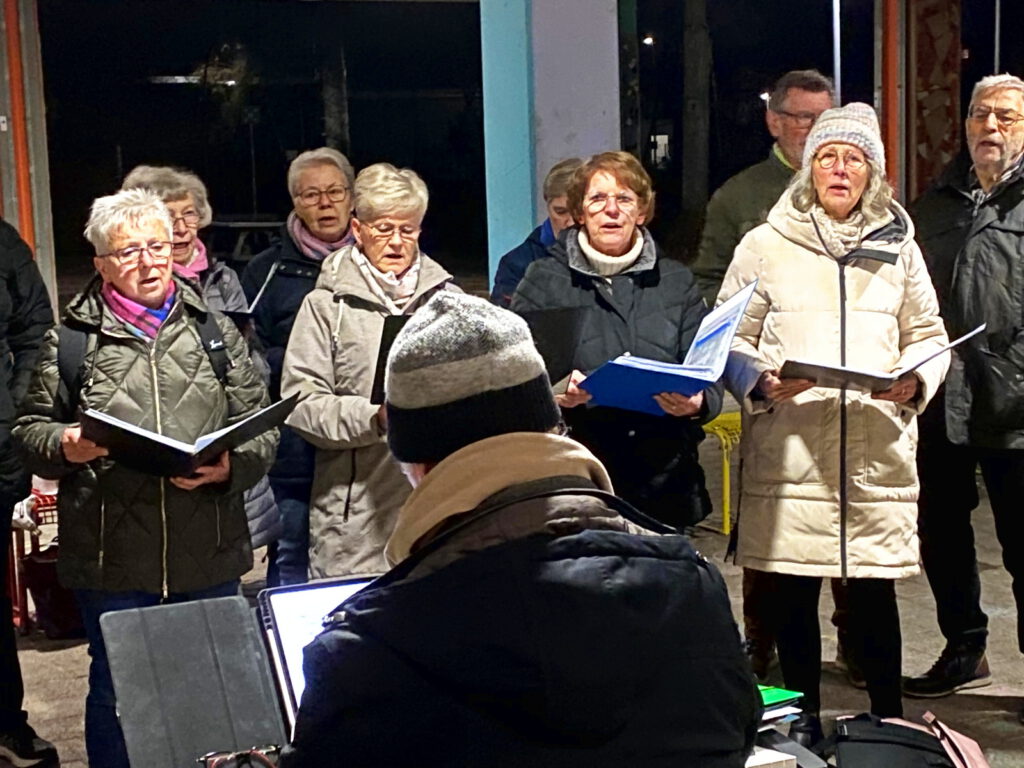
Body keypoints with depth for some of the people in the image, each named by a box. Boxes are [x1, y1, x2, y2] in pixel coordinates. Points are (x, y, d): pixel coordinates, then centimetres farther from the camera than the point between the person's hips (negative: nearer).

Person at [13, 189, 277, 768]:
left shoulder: (215, 330, 7)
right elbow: (31, 430, 9)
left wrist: (228, 467, -15)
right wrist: (67, 446, -13)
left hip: (209, 555, 1)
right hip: (111, 561, -1)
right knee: (116, 693, 10)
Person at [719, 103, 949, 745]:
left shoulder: (898, 247, 13)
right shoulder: (766, 246, 6)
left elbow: (929, 336, 17)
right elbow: (731, 341, 6)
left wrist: (915, 383, -4)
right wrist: (763, 383, -13)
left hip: (878, 450, 1)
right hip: (788, 452, -1)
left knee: (875, 591, 3)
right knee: (793, 593, 4)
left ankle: (889, 722, 17)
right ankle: (803, 720, 19)